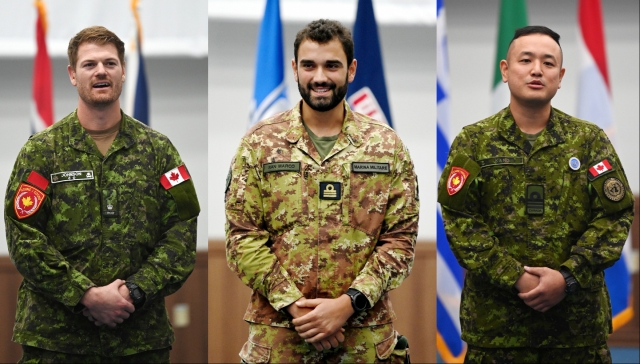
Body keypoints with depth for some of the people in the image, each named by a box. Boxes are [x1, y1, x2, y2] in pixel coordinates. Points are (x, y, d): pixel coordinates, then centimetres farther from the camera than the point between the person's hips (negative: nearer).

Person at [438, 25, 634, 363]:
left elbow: (615, 216, -1)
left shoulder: (591, 140, 6)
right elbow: (460, 220, -5)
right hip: (495, 320, -1)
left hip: (579, 319, 1)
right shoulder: (472, 142, 4)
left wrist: (568, 277, -13)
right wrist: (516, 279, -14)